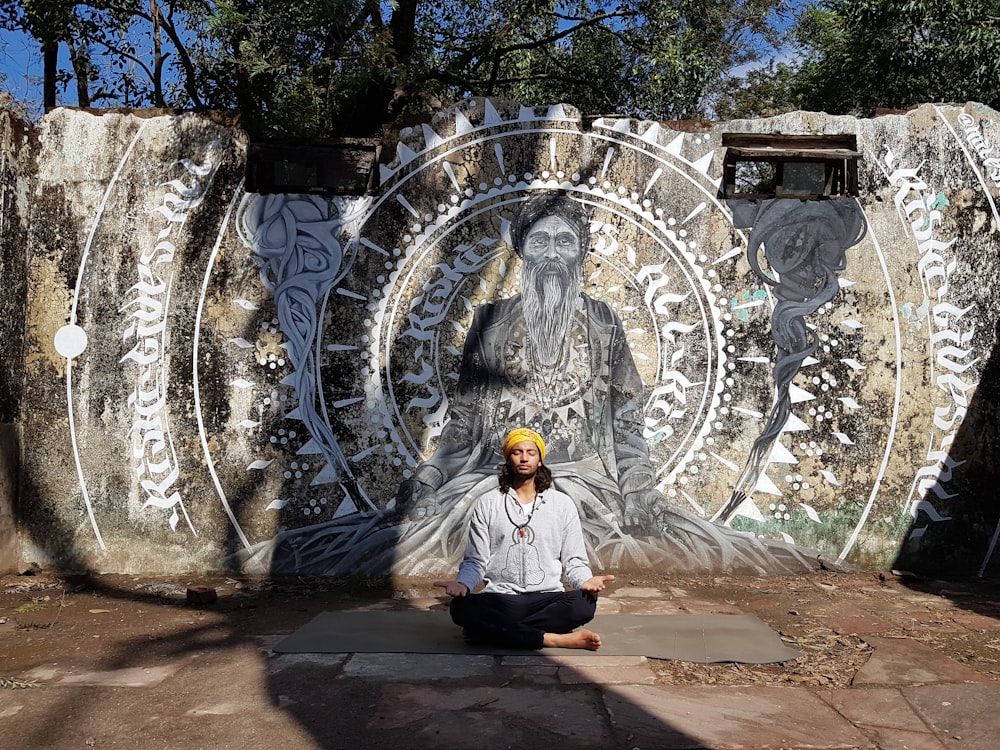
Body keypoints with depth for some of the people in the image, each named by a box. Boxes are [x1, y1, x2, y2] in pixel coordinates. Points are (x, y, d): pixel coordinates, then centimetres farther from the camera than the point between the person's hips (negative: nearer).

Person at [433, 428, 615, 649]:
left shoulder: (562, 504, 8)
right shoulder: (487, 503, 8)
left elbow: (573, 561, 8)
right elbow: (476, 561, 8)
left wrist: (586, 580, -15)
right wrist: (463, 583, -14)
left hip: (547, 599, 1)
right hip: (499, 601, 0)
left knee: (584, 604, -32)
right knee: (461, 607, -32)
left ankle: (494, 630, -22)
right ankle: (554, 639, -28)